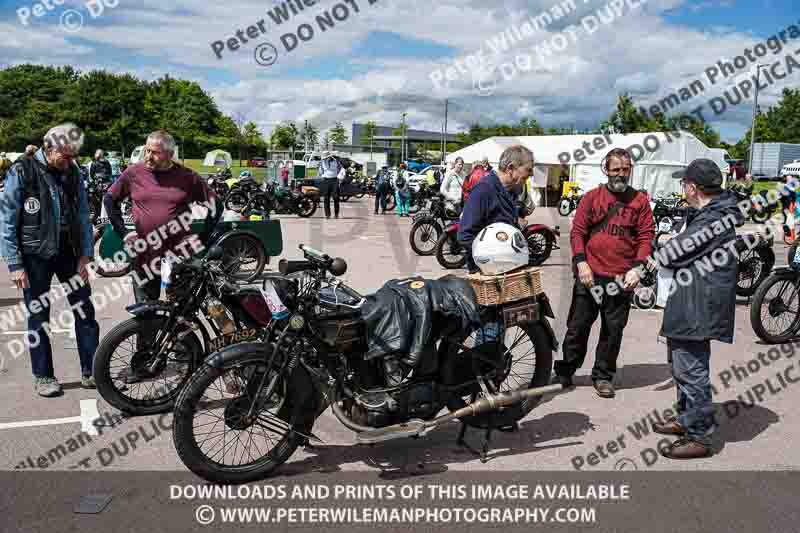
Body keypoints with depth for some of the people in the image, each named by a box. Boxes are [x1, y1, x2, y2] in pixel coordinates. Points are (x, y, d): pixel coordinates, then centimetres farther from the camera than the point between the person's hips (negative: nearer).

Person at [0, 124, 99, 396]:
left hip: (68, 252, 3)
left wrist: (85, 255, -1)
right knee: (39, 317, 6)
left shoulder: (72, 171, 1)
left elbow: (83, 215, 6)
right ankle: (43, 376, 19)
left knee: (85, 311, 3)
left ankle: (90, 371, 13)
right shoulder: (22, 171, -11)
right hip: (35, 256, -3)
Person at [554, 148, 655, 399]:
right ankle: (565, 370, 21)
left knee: (613, 329, 8)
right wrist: (581, 263, -10)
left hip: (622, 279, 1)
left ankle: (603, 376, 22)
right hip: (590, 275, 0)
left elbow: (646, 236, 2)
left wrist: (637, 267, -9)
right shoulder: (592, 197, 4)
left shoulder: (640, 201, 6)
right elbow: (577, 231, 1)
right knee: (578, 326, 6)